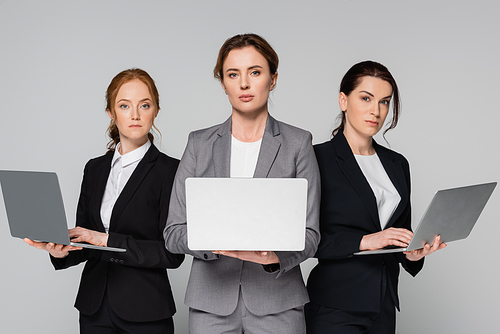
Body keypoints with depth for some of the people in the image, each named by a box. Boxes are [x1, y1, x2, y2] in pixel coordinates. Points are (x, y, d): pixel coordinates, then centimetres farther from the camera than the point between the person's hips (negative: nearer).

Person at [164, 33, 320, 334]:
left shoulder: (297, 143, 3)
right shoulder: (199, 144, 8)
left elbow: (309, 234, 0)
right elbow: (174, 233, 4)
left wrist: (276, 256, -20)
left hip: (277, 303, -1)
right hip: (211, 303, 1)